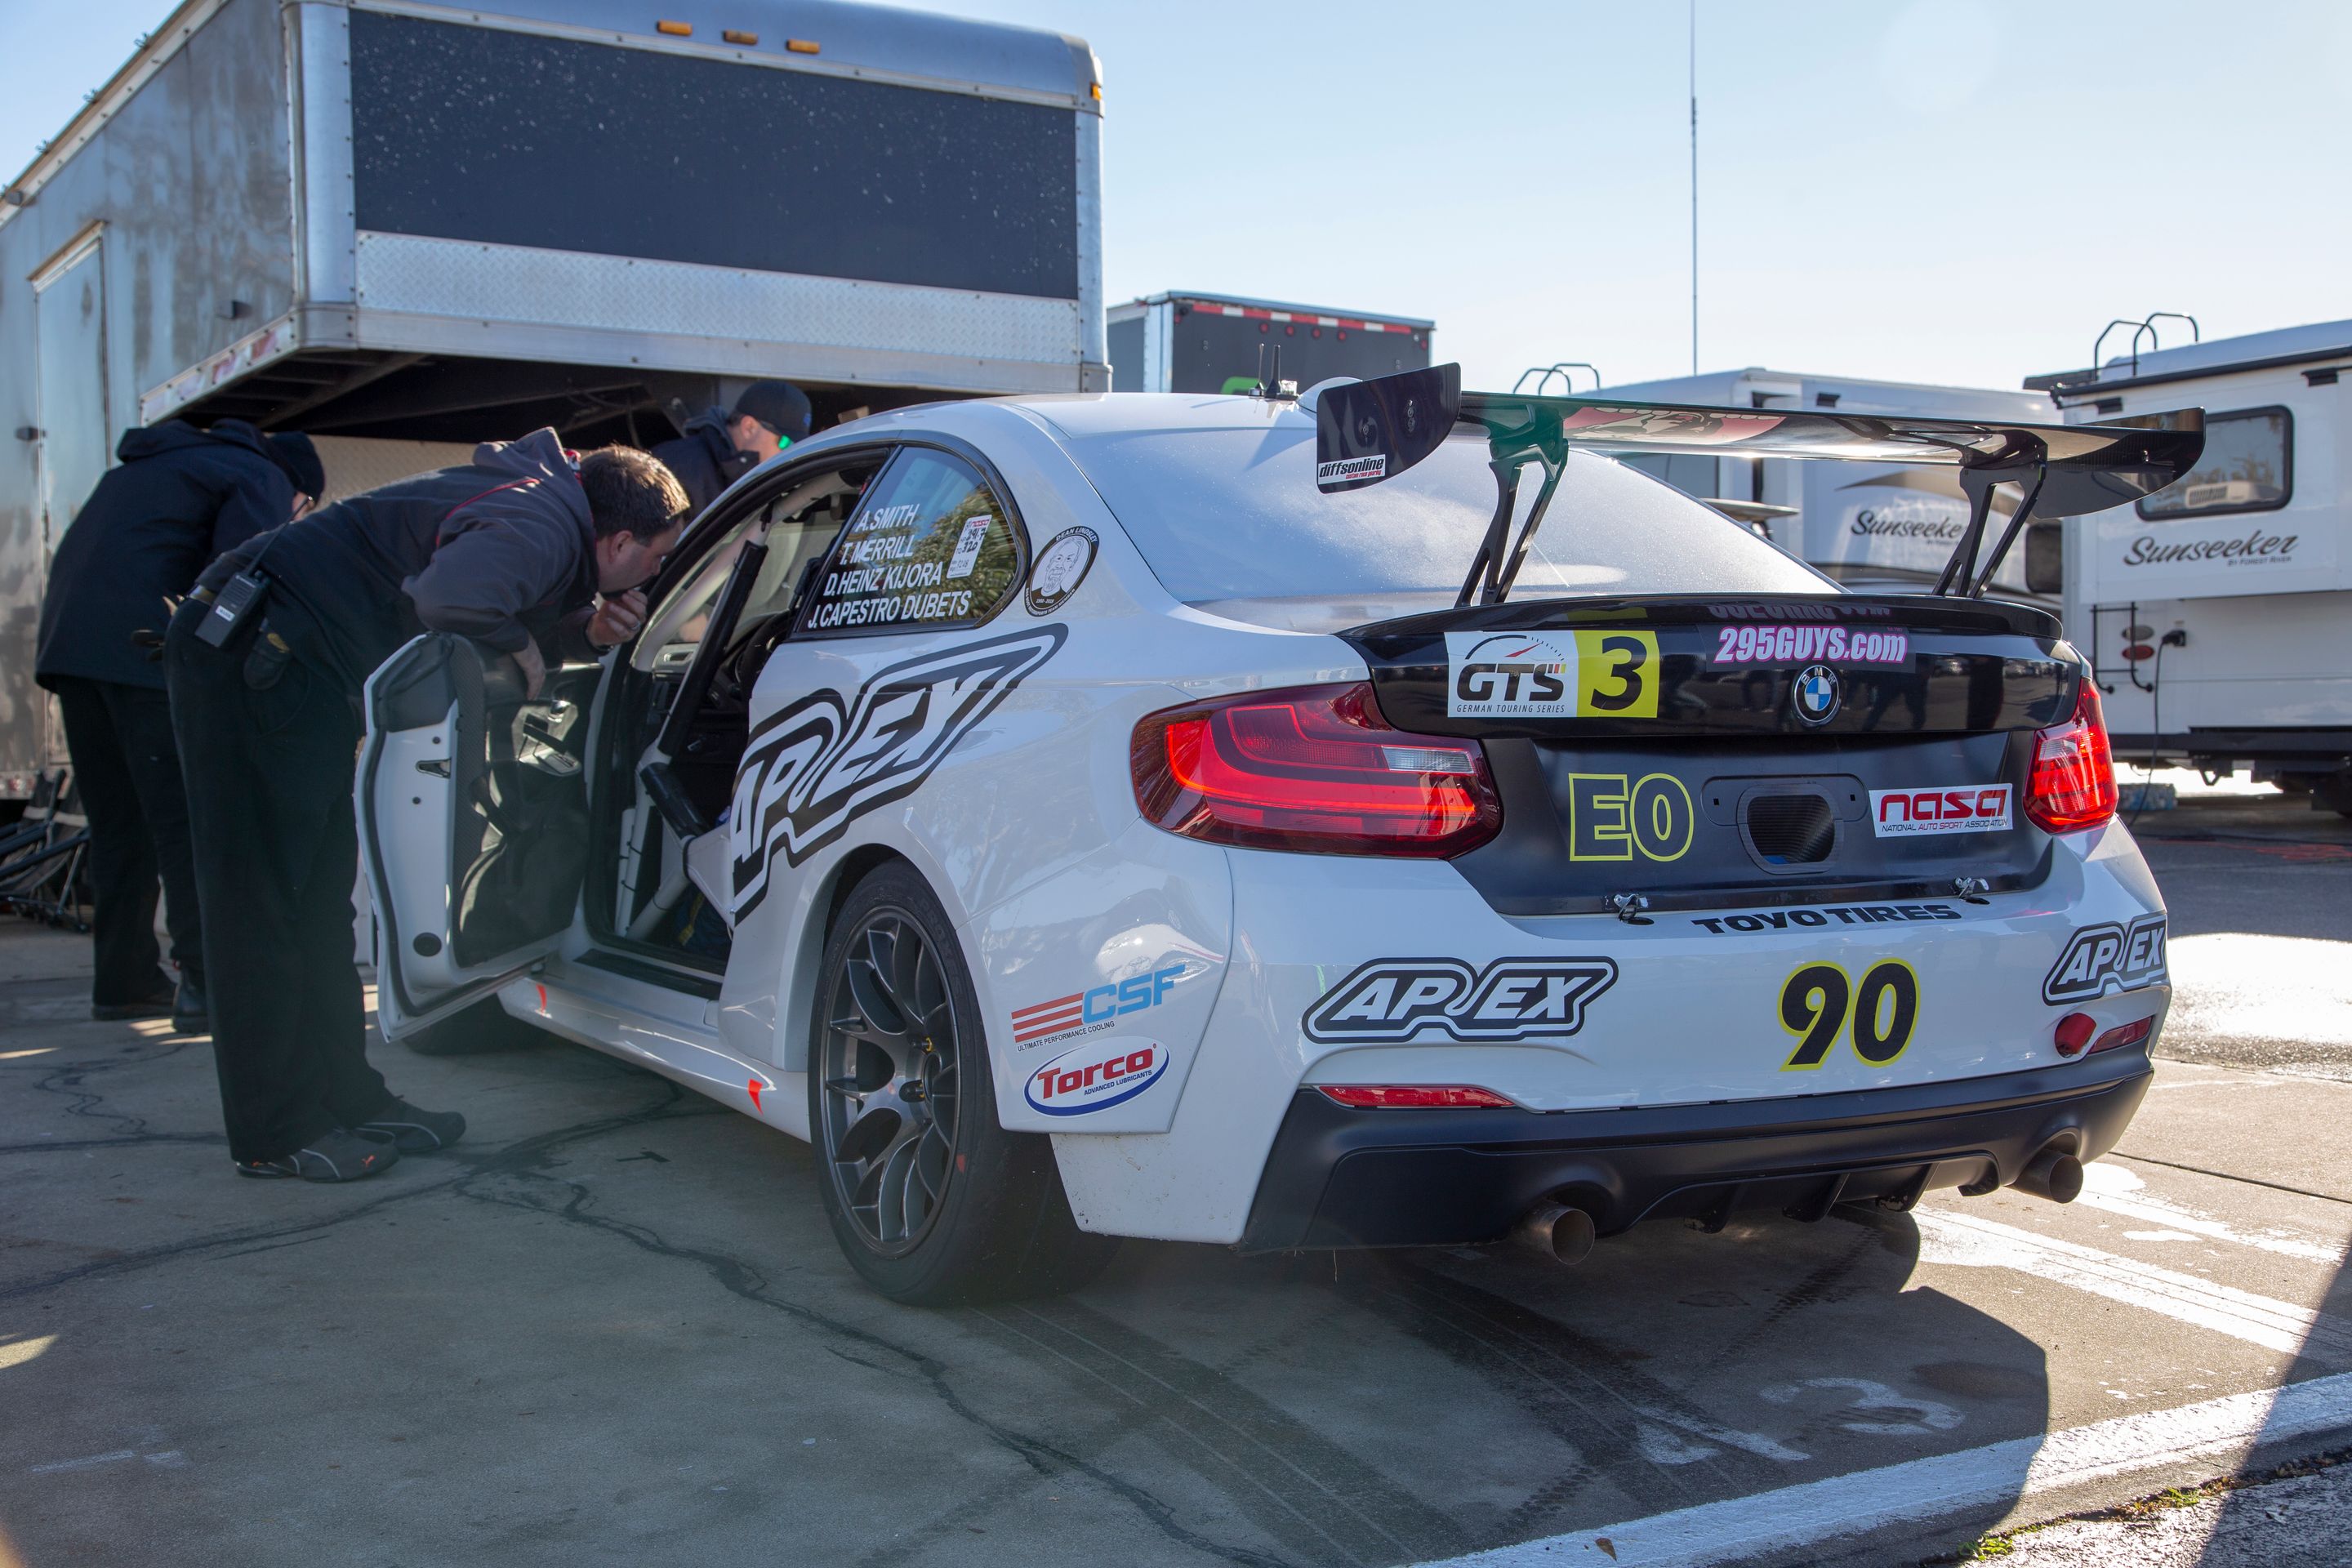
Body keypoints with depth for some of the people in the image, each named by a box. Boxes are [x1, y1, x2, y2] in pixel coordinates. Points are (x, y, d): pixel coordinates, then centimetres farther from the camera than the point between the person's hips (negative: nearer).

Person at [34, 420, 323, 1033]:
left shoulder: (160, 462, 32)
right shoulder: (264, 480, 5)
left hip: (68, 644, 8)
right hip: (146, 646, -8)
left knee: (118, 821, 13)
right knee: (192, 820, -8)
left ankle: (124, 981, 17)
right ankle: (207, 981, -13)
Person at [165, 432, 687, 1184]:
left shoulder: (541, 497, 11)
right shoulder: (545, 524, -19)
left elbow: (531, 614, 20)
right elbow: (450, 591, -36)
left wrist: (589, 630, 0)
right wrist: (521, 644, -16)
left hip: (294, 668, 11)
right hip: (249, 658, -11)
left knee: (320, 900, 14)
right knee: (263, 899, -4)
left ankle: (349, 1101, 22)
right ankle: (276, 1134, 3)